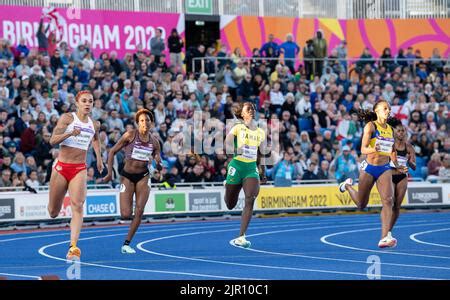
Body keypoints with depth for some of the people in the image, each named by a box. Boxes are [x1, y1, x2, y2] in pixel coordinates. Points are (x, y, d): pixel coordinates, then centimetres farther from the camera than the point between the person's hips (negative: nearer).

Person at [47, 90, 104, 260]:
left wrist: (99, 157, 23)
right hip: (61, 167, -2)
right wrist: (70, 133, -28)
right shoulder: (67, 118, -5)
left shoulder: (94, 125, 8)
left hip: (80, 169, 2)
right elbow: (53, 141, -14)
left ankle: (73, 246, -28)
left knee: (77, 206, -19)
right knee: (53, 212, 7)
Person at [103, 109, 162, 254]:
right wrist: (110, 173, -9)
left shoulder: (154, 142, 1)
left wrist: (158, 163, -16)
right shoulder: (130, 135, -9)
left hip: (143, 176, 3)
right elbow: (112, 152, -3)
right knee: (126, 215, -10)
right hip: (127, 176, -3)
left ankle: (127, 243, 2)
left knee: (139, 211, -9)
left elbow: (159, 167, 8)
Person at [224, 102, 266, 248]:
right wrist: (235, 150, -39)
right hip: (236, 166, -2)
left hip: (252, 168, 2)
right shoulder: (238, 127, -4)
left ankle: (241, 237, -19)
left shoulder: (260, 132, 9)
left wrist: (263, 170, 21)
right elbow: (227, 142, -19)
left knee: (250, 199, -20)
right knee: (230, 205, 7)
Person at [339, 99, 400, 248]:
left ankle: (385, 238, -24)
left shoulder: (390, 129, 8)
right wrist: (374, 149, -39)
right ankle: (348, 185, 46)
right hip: (369, 167, -4)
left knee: (388, 200, -19)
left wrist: (397, 166, 23)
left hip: (385, 169, 4)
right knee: (361, 204, 13)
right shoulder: (370, 126, -9)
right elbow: (363, 149, -19)